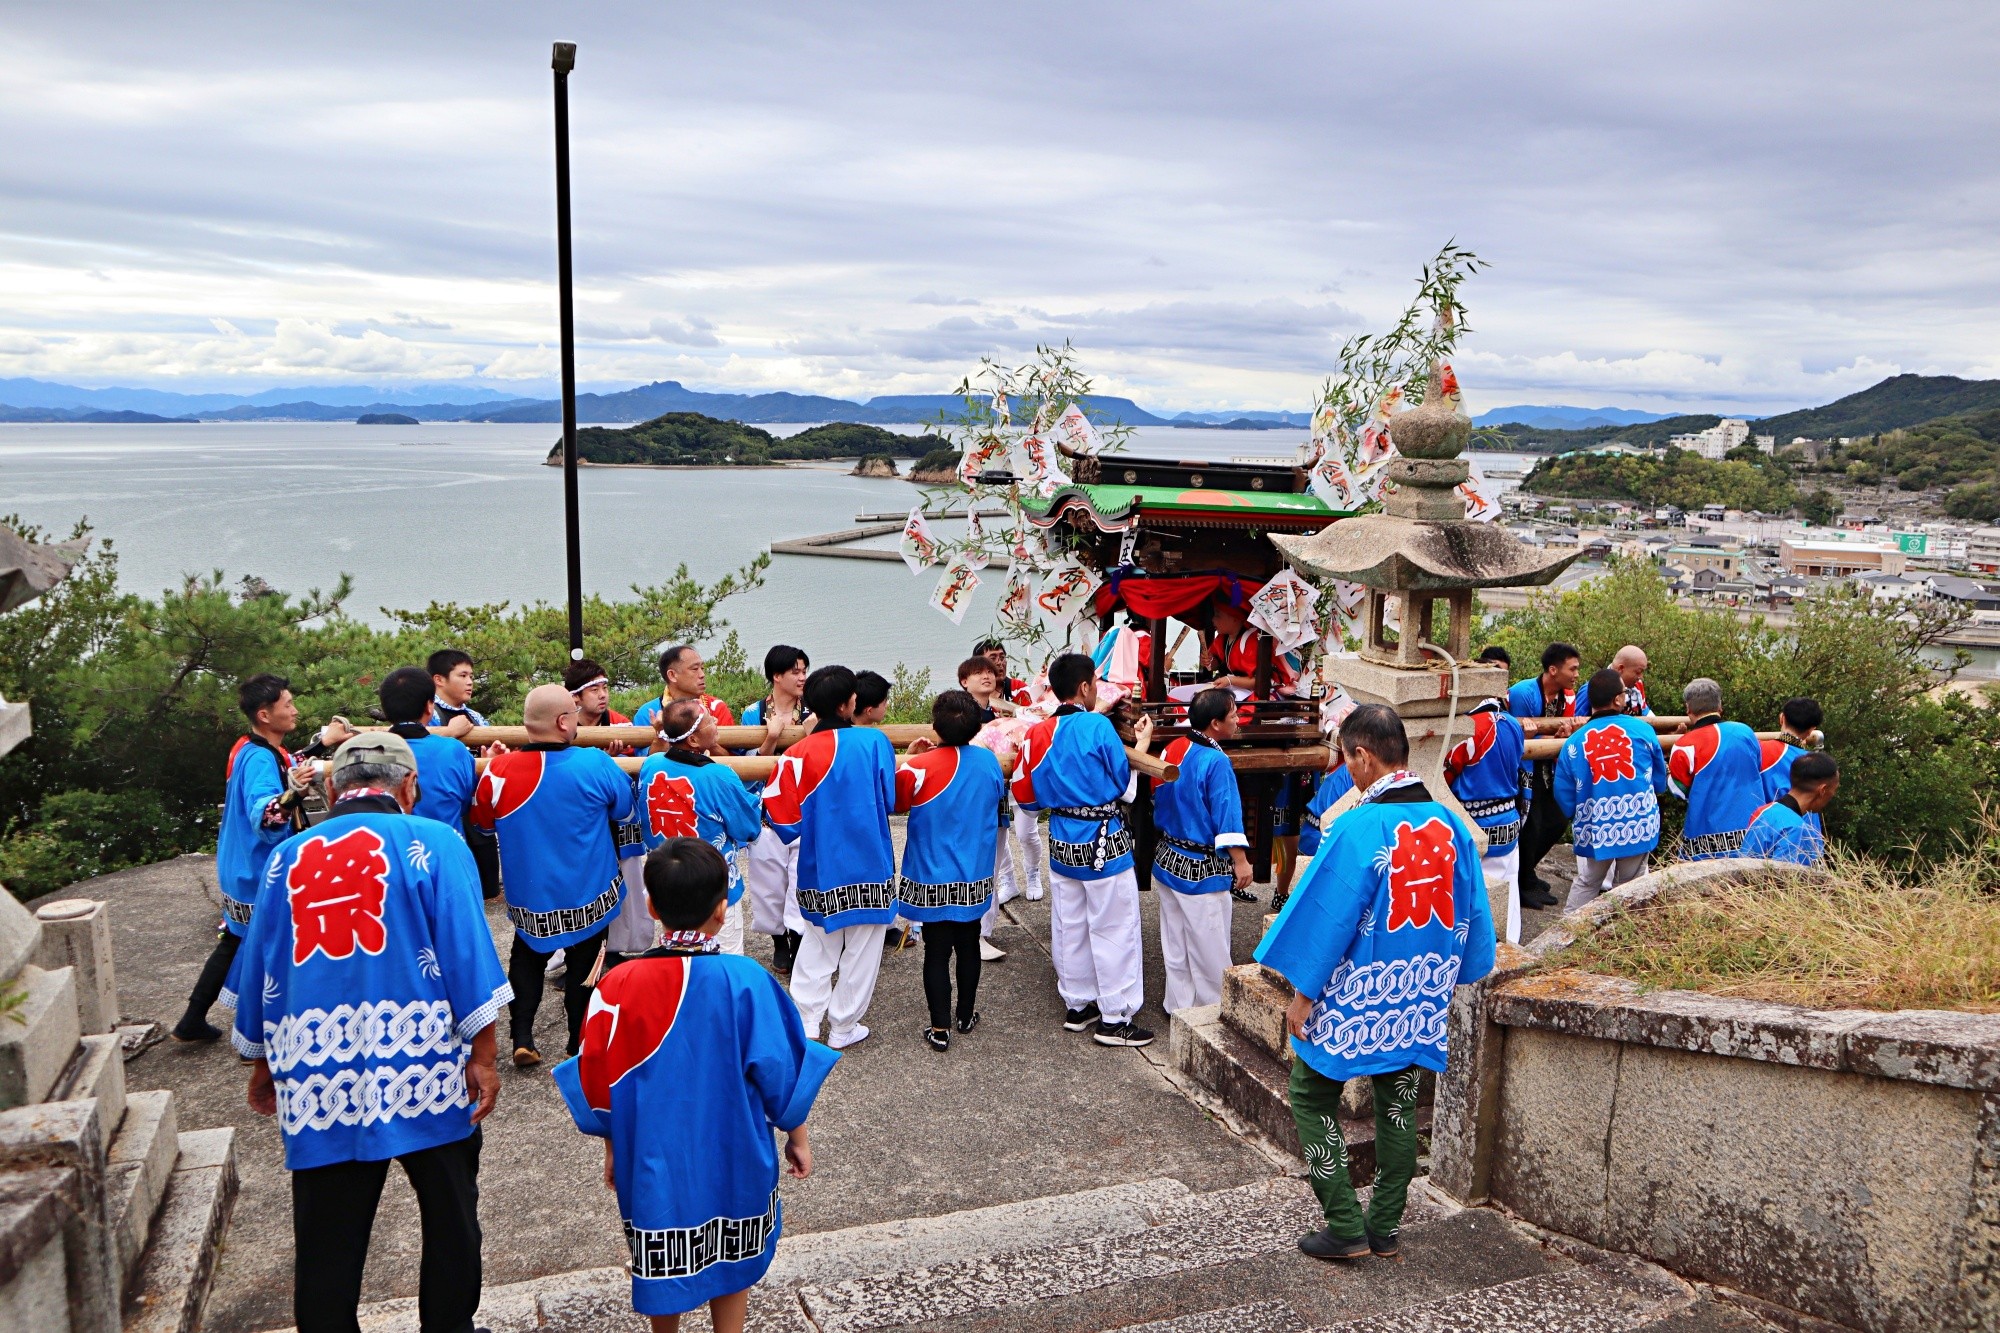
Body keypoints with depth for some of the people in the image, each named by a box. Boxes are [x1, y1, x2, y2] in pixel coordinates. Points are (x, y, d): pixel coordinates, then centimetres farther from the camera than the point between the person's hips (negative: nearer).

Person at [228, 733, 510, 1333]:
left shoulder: (287, 857, 8)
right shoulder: (433, 842, -4)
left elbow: (256, 969, 15)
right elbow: (467, 954, -10)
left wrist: (263, 1065, 26)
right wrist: (482, 1055, -5)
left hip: (319, 1075, 3)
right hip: (422, 1070, -3)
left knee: (328, 1240, 12)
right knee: (449, 1220, 14)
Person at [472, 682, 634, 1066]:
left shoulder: (498, 770, -16)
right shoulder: (595, 765, -22)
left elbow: (482, 821, 4)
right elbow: (624, 810, -3)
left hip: (528, 897, 2)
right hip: (588, 894, -2)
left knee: (527, 959, 23)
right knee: (582, 962, 17)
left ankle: (522, 1038, 14)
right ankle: (580, 1042, 27)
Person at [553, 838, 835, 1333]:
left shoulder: (619, 984, -16)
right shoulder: (746, 980, -20)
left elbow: (597, 1083, -6)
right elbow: (780, 1070, -11)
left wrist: (613, 1148, 11)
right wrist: (796, 1135, 6)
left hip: (655, 1160, 1)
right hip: (735, 1161, 0)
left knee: (663, 1266, 22)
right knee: (731, 1261, 22)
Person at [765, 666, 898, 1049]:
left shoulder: (798, 755, -12)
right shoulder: (875, 741, -13)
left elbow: (785, 820, -9)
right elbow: (890, 800, -3)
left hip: (820, 870, 2)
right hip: (870, 866, -2)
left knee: (817, 946, 19)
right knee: (861, 949, 12)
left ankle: (805, 1023, 21)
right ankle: (843, 1027, 19)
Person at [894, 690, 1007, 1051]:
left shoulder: (919, 767, -20)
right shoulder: (989, 761, -7)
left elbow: (897, 804, -5)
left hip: (932, 878, -3)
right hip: (975, 878, 3)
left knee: (936, 952, 5)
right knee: (968, 946, 18)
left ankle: (940, 1029, 9)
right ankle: (966, 1015, 31)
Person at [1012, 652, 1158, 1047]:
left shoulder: (1039, 733, -1)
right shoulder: (1098, 726, -16)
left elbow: (1028, 796, 5)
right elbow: (1126, 787, -7)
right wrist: (1142, 743, 4)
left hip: (1062, 843, 6)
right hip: (1103, 842, -6)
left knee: (1069, 927, 16)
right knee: (1114, 929, 3)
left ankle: (1077, 1006, 28)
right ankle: (1115, 1018, 8)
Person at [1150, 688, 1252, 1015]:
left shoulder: (1172, 749, 2)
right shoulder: (1215, 762, -21)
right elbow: (1227, 815, -21)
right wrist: (1240, 861, -16)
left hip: (1168, 860, 8)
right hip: (1201, 870, -8)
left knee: (1175, 942, 17)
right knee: (1209, 948, 5)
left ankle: (1178, 1003, 28)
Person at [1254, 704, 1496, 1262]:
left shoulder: (1357, 828, -22)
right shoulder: (1451, 825, -3)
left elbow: (1329, 918, -18)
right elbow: (1472, 918, 6)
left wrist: (1303, 995, -8)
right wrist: (1444, 976, 19)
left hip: (1355, 1001, -6)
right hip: (1420, 1001, 6)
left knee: (1312, 1099, 11)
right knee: (1399, 1108, 18)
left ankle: (1346, 1228, 12)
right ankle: (1384, 1228, 27)